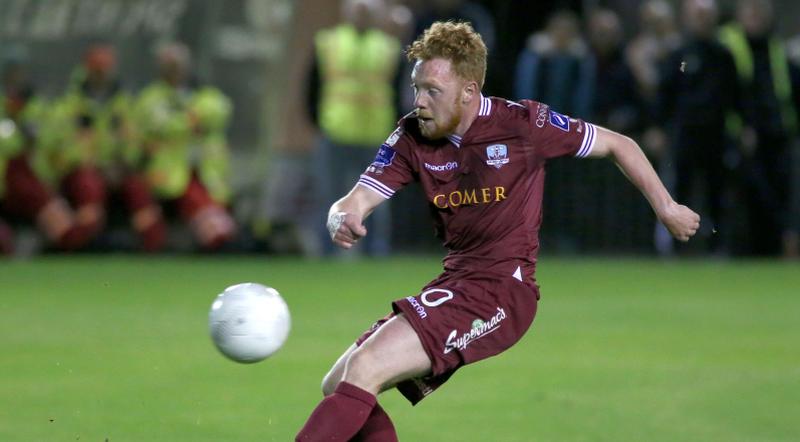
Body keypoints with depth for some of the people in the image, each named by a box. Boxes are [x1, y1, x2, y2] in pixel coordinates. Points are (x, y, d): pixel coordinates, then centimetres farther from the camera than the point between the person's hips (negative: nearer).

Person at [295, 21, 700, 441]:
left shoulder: (522, 123, -8)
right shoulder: (412, 137, 4)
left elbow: (619, 145, 4)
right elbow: (354, 202, -2)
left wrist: (666, 208, 7)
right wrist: (342, 221, -26)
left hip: (503, 291, -7)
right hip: (452, 284, 7)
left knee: (363, 370, -22)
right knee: (338, 387, 1)